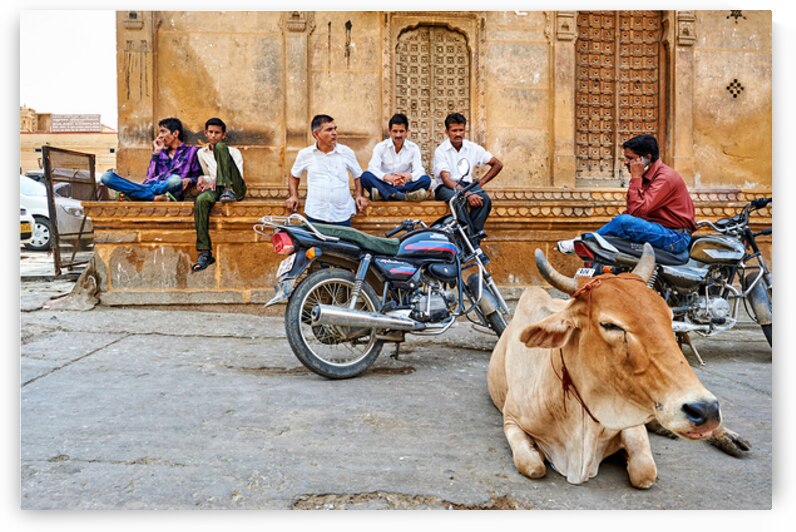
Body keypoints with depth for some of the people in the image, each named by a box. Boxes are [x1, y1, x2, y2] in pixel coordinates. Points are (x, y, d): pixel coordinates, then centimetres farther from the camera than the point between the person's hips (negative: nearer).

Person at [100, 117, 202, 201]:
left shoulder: (191, 151, 18)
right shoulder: (162, 152, 29)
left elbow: (198, 176, 11)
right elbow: (150, 176, 17)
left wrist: (189, 180, -10)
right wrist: (156, 152, 17)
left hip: (169, 190, -5)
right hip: (150, 187, 5)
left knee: (175, 179, -43)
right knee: (107, 176, -17)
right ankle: (155, 197, -30)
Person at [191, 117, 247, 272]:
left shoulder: (233, 152, 18)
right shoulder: (201, 153, 27)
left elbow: (239, 177, 3)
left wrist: (216, 182, -13)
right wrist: (203, 179, 1)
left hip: (235, 189, -2)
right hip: (217, 189, 2)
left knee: (219, 147, -18)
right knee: (201, 200, -38)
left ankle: (227, 190, -30)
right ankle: (205, 253, -40)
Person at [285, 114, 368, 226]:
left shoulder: (347, 152, 5)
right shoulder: (305, 154, 5)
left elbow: (358, 176, 17)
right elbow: (293, 176, 21)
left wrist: (359, 195, 3)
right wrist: (294, 196, 8)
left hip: (342, 216, 0)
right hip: (314, 216, 0)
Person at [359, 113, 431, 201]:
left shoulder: (413, 148, 6)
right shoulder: (380, 147, 2)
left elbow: (419, 171, -6)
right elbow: (372, 168, -13)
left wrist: (408, 176, -32)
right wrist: (388, 177, -35)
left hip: (405, 186, 1)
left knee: (426, 179, -24)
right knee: (366, 176, -28)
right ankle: (404, 196, -42)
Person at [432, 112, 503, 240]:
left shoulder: (473, 148, 7)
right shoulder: (440, 151, -6)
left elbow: (498, 164, 12)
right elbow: (446, 179, -18)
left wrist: (481, 182, 0)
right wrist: (466, 193, -32)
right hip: (445, 187, -4)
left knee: (485, 199, -28)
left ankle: (475, 237, -27)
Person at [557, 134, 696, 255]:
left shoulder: (665, 177, -17)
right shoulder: (648, 176, 12)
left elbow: (637, 210, -25)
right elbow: (633, 210, 11)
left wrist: (636, 178, -19)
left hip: (675, 238, -10)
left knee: (624, 222, -25)